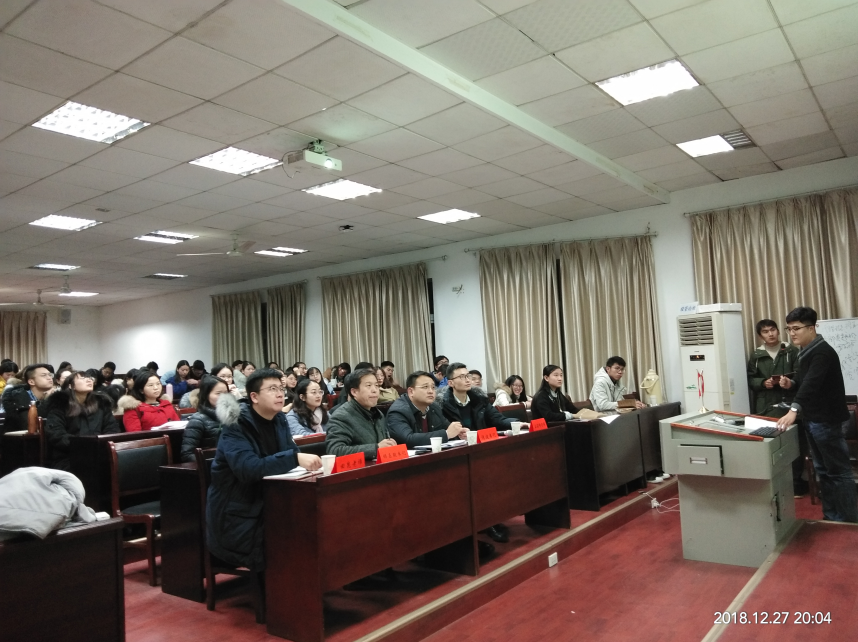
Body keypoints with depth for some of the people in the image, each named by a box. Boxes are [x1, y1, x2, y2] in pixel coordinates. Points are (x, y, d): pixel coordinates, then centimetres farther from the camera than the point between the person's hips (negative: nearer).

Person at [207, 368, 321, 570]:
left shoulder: (279, 420, 4)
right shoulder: (236, 425, -17)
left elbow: (290, 453, 4)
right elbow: (249, 468, -31)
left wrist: (307, 462, -19)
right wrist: (296, 458, -40)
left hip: (268, 506, 7)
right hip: (237, 516, -6)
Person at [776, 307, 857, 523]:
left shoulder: (823, 352, -18)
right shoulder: (805, 352, 11)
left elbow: (812, 383, -34)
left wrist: (794, 409, -46)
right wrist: (791, 384, -1)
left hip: (828, 421, -10)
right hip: (813, 420, 10)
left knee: (839, 471, -1)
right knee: (823, 470, 15)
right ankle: (831, 517, 25)